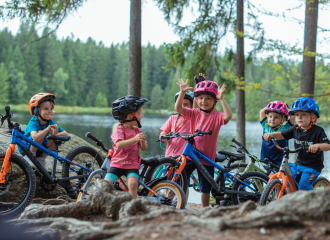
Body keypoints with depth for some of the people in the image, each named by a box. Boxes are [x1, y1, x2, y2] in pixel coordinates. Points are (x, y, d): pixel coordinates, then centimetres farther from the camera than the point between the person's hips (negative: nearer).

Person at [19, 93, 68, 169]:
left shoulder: (50, 122, -11)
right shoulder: (33, 122, -27)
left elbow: (65, 134, -15)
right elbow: (35, 138, -45)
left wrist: (55, 134, -36)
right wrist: (47, 129, -55)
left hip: (40, 146, 6)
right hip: (26, 148, -6)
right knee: (40, 132, -31)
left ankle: (41, 158, 1)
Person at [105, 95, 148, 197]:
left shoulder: (137, 131, 8)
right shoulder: (119, 129, -7)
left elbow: (144, 148, 5)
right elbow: (119, 144, -25)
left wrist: (143, 142, -19)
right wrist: (134, 139, -36)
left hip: (132, 166, 2)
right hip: (117, 164, -2)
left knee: (133, 183, -25)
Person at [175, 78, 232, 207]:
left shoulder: (216, 116, -8)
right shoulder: (194, 113, 2)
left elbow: (228, 115, -28)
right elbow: (178, 108, -8)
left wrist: (221, 98, -32)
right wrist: (182, 92, -18)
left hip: (207, 157, -2)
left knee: (205, 187, 10)